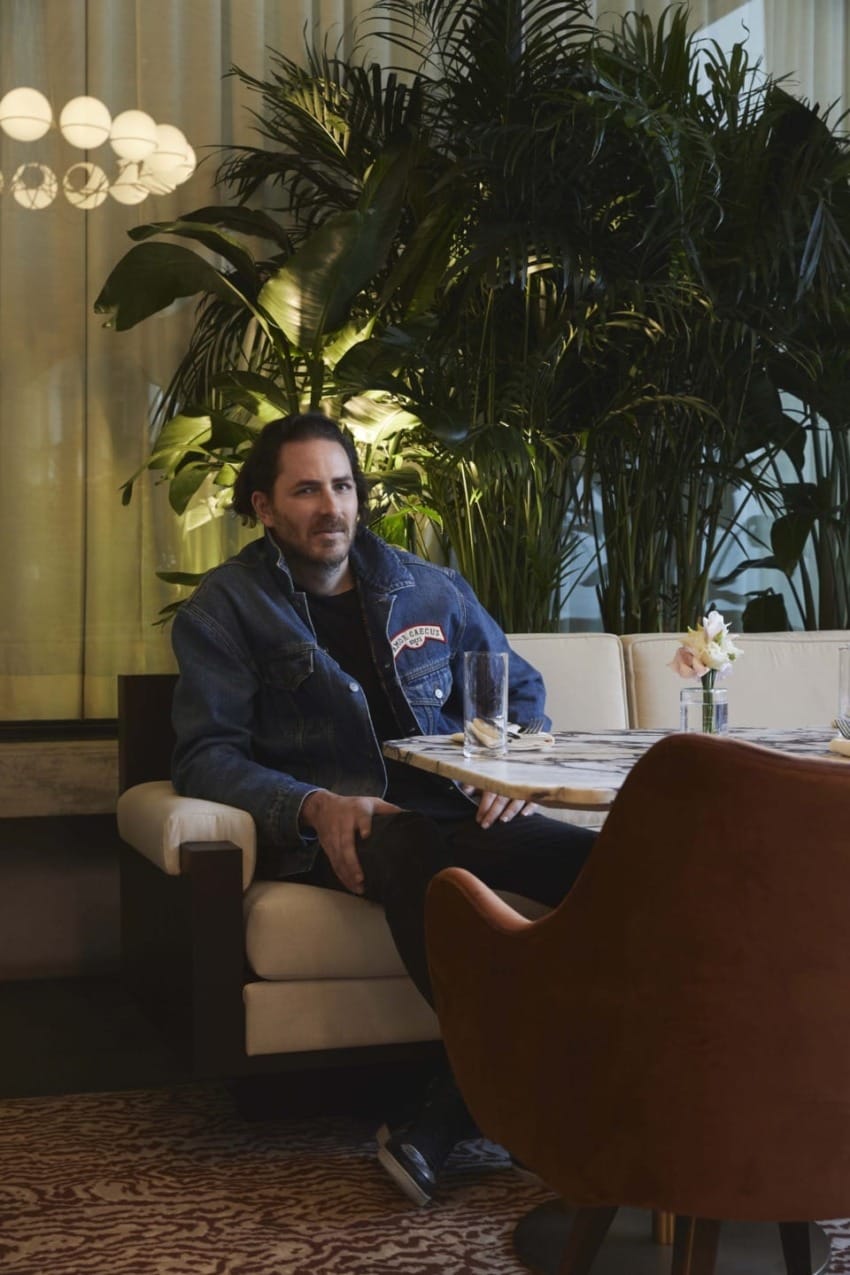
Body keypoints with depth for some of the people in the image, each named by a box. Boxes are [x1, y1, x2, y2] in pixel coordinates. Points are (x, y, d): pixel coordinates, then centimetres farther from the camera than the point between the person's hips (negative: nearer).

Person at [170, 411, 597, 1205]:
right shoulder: (224, 609, 5)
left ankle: (440, 1131, -28)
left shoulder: (427, 589, 16)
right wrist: (315, 805, -22)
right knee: (410, 847, -42)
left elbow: (520, 687, 25)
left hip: (448, 812, 4)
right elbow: (206, 755, -3)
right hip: (322, 833, -4)